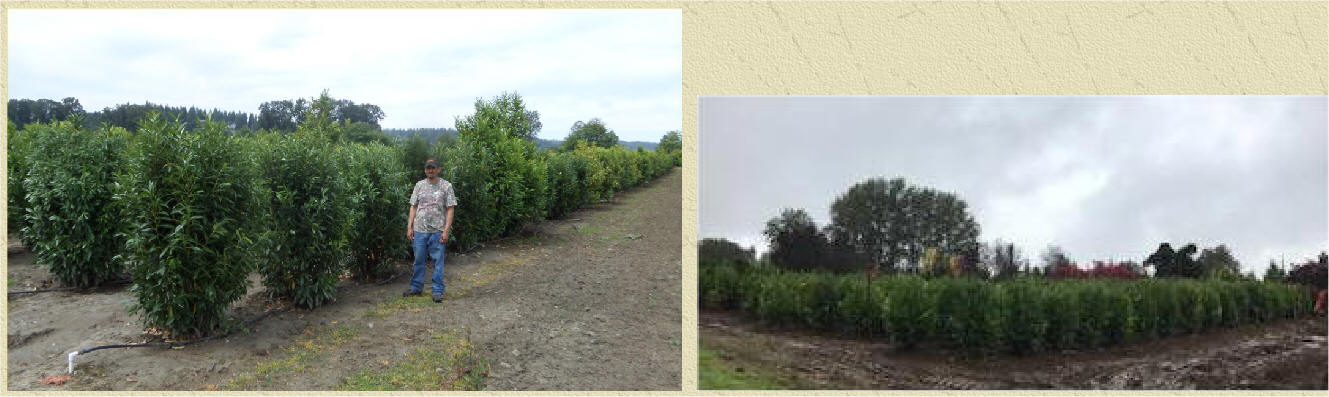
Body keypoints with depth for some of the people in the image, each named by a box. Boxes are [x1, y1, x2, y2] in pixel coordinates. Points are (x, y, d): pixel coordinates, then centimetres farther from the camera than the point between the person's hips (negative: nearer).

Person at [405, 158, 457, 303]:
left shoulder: (446, 186, 0)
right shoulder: (419, 185, 9)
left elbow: (450, 210, -3)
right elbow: (413, 207, 11)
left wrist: (446, 230, -10)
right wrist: (409, 227, 4)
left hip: (437, 231, -3)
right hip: (420, 230, 3)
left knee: (438, 261, 0)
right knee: (419, 260, 10)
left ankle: (438, 291, 6)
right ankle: (416, 288, 21)